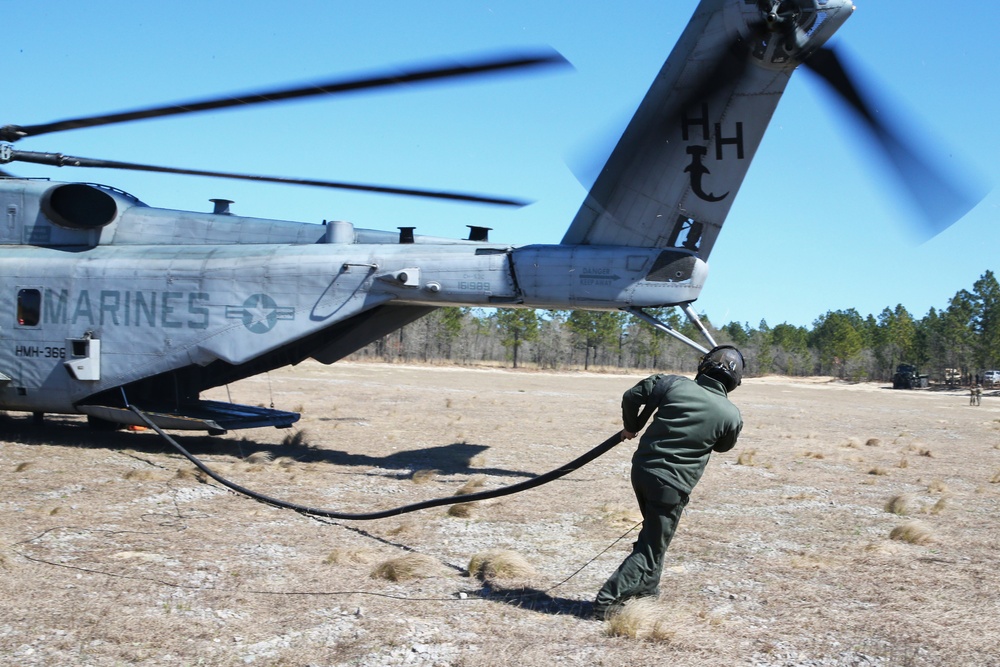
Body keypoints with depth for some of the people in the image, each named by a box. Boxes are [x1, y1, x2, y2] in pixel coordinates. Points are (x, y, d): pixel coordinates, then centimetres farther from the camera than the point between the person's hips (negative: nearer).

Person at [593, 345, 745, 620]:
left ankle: (647, 585, 39)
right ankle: (608, 600, -8)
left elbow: (631, 396, 6)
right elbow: (723, 446, 13)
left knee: (653, 530, 28)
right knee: (651, 549, 3)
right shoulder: (732, 416, -7)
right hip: (672, 485, -4)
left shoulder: (673, 384, -4)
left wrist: (631, 427, 23)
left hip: (641, 469, 5)